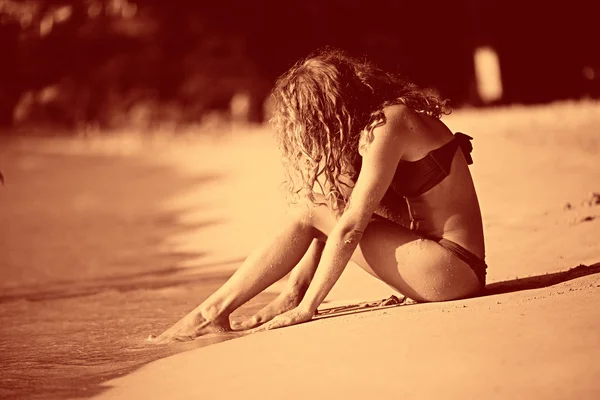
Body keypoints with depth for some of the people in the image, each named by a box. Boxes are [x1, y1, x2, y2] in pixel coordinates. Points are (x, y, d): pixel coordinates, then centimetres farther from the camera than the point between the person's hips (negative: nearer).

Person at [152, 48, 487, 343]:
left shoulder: (389, 125, -16)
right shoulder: (370, 124, 12)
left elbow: (349, 228, -19)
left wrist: (307, 308, -16)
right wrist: (297, 291, 6)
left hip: (453, 270, -9)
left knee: (312, 211, -9)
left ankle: (214, 311, -5)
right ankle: (292, 297, 1)